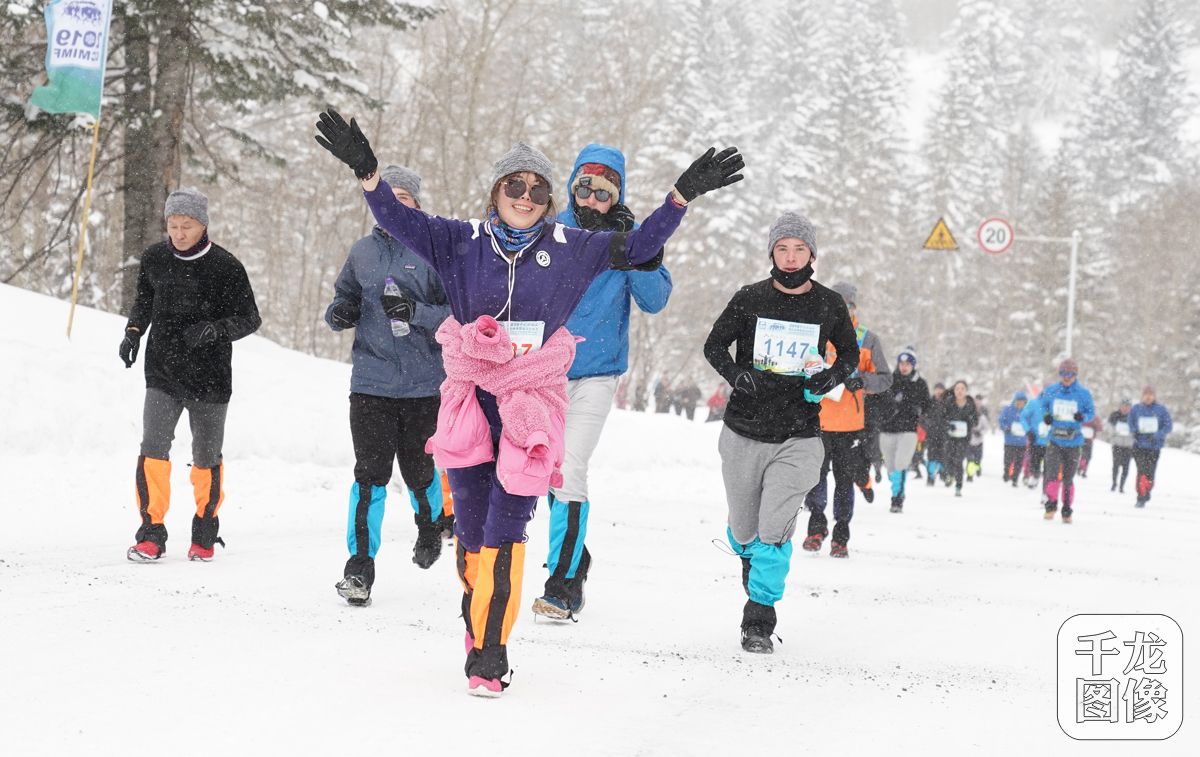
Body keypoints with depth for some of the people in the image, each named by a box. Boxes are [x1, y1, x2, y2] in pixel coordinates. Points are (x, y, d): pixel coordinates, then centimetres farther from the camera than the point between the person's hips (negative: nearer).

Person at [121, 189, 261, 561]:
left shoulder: (225, 266, -9)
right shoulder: (154, 258, 2)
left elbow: (250, 318, -5)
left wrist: (215, 329, -22)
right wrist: (134, 331, 2)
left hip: (209, 377, -2)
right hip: (162, 374, 2)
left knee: (206, 457, 8)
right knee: (153, 449, -12)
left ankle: (205, 533, 26)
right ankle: (151, 533, -5)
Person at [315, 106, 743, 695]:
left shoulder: (571, 249, 5)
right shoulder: (464, 242, 5)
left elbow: (638, 245, 11)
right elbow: (401, 221, 0)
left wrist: (684, 194, 2)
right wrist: (366, 172, -16)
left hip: (533, 403, -1)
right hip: (469, 400, 1)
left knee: (504, 531, -9)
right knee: (470, 525, 6)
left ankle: (488, 654, -6)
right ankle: (477, 618, 28)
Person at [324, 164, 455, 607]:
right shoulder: (362, 251, 9)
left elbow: (457, 315, -7)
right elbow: (344, 299, 20)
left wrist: (417, 312, -23)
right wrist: (339, 314, -4)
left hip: (424, 384, -1)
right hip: (371, 382, 2)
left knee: (418, 471, 10)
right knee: (370, 475, -6)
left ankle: (432, 524, 43)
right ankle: (360, 567, -1)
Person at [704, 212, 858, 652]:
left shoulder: (829, 305, 2)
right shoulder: (750, 299, 0)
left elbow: (850, 353, 16)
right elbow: (714, 345, 7)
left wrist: (832, 377, -6)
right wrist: (736, 373, -14)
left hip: (799, 438, -1)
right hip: (744, 433, 1)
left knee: (774, 532, -14)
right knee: (743, 530, 12)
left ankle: (759, 622, -3)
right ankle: (750, 559, 48)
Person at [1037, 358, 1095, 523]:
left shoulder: (1083, 394, -3)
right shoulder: (1051, 391, 1)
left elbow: (1091, 412, 5)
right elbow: (1042, 402, 18)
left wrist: (1083, 417, -17)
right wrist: (1045, 415, -2)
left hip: (1073, 442, 0)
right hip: (1054, 440, 0)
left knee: (1068, 478, 7)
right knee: (1052, 473, -17)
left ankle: (1067, 510, 19)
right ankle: (1051, 505, -7)